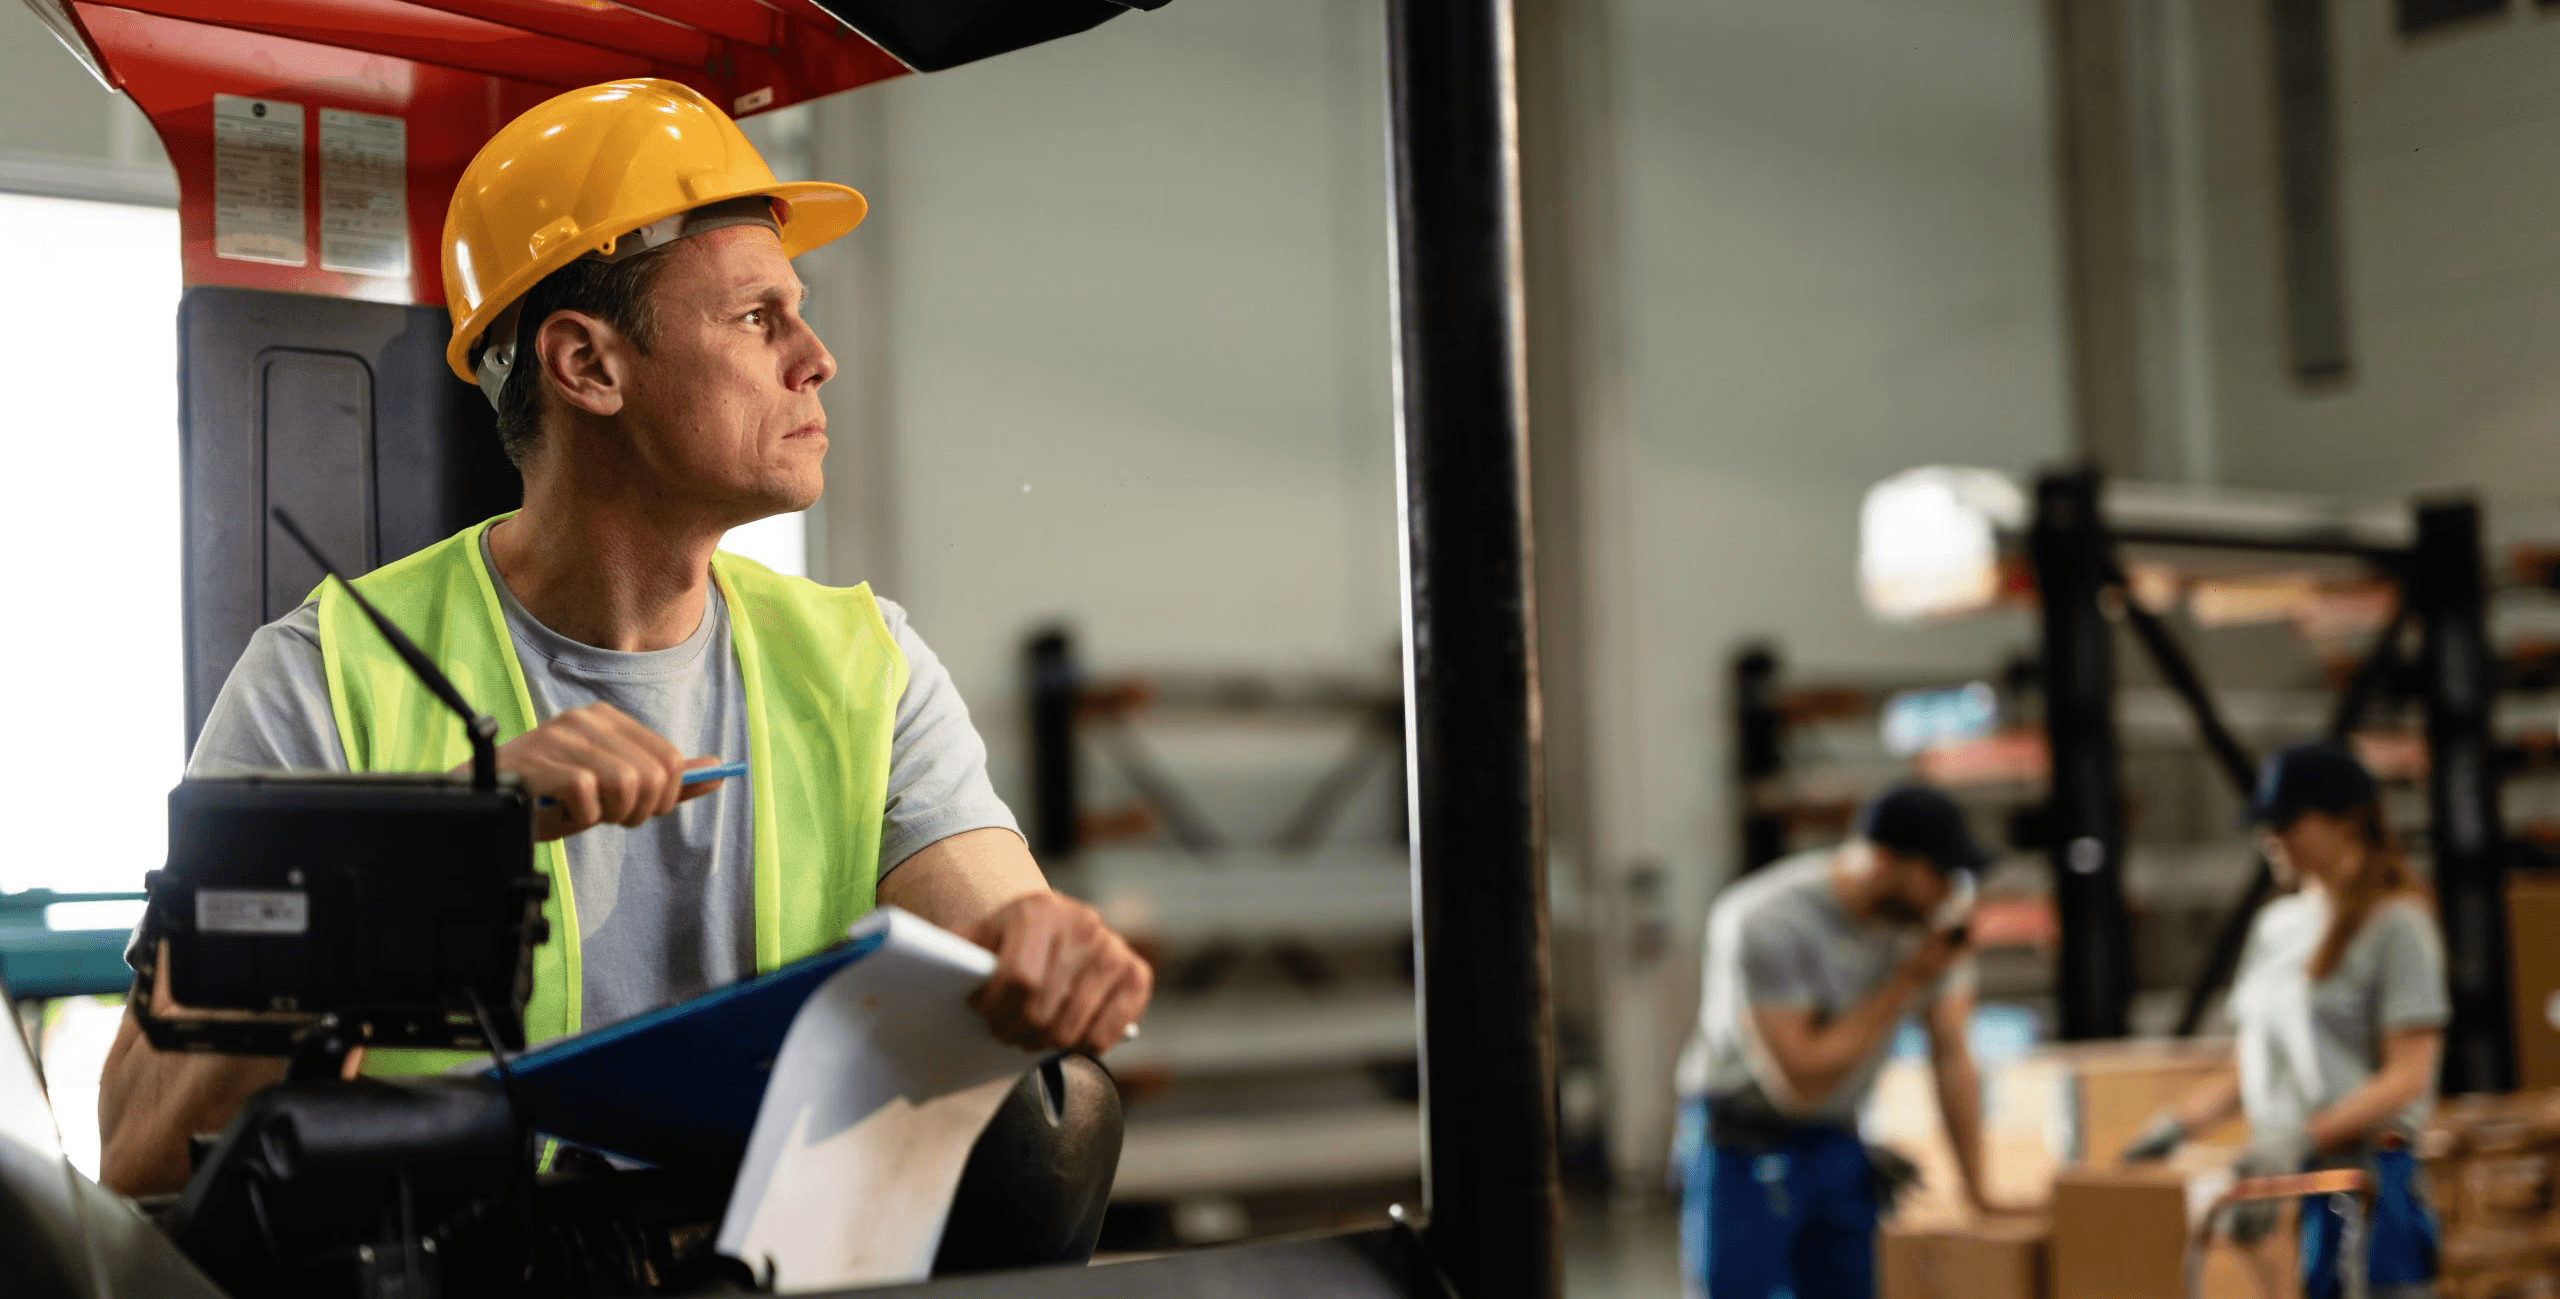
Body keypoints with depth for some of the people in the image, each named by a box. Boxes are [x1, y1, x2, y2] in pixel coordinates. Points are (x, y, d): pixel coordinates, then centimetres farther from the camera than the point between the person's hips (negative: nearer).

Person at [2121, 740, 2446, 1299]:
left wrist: (2301, 1137, -22)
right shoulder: (2276, 923, 15)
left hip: (2367, 1178, -7)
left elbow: (2408, 1076, -13)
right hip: (2286, 1180, 7)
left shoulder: (2395, 922, -6)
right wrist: (2176, 1122, 5)